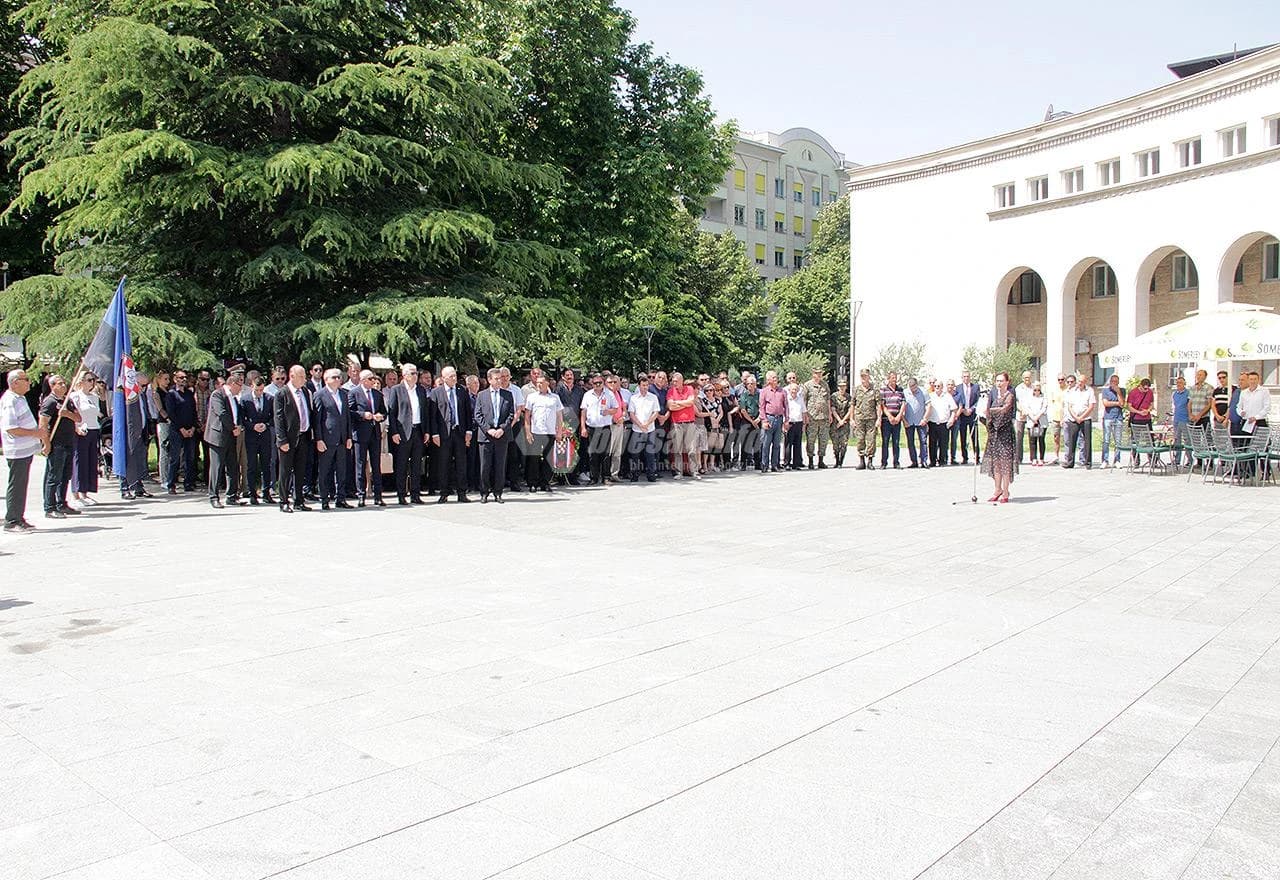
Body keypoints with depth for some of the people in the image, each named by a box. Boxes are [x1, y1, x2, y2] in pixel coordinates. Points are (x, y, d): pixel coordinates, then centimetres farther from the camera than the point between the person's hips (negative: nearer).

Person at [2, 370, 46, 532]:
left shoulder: (20, 398, 15)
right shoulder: (9, 401, -16)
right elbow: (10, 428, -23)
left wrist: (38, 431, 14)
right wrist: (35, 433, -20)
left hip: (26, 450, 10)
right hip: (17, 452, -10)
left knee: (22, 485, 15)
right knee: (16, 486, -4)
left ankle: (19, 519, 22)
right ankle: (11, 522, 3)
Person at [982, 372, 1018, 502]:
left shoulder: (1010, 396, -4)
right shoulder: (994, 394, 14)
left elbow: (1004, 409, -20)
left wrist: (990, 410, -9)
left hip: (1005, 430, -6)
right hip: (994, 431, 6)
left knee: (1005, 461, -6)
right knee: (995, 461, 6)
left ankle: (1005, 493, -2)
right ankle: (998, 490, 14)